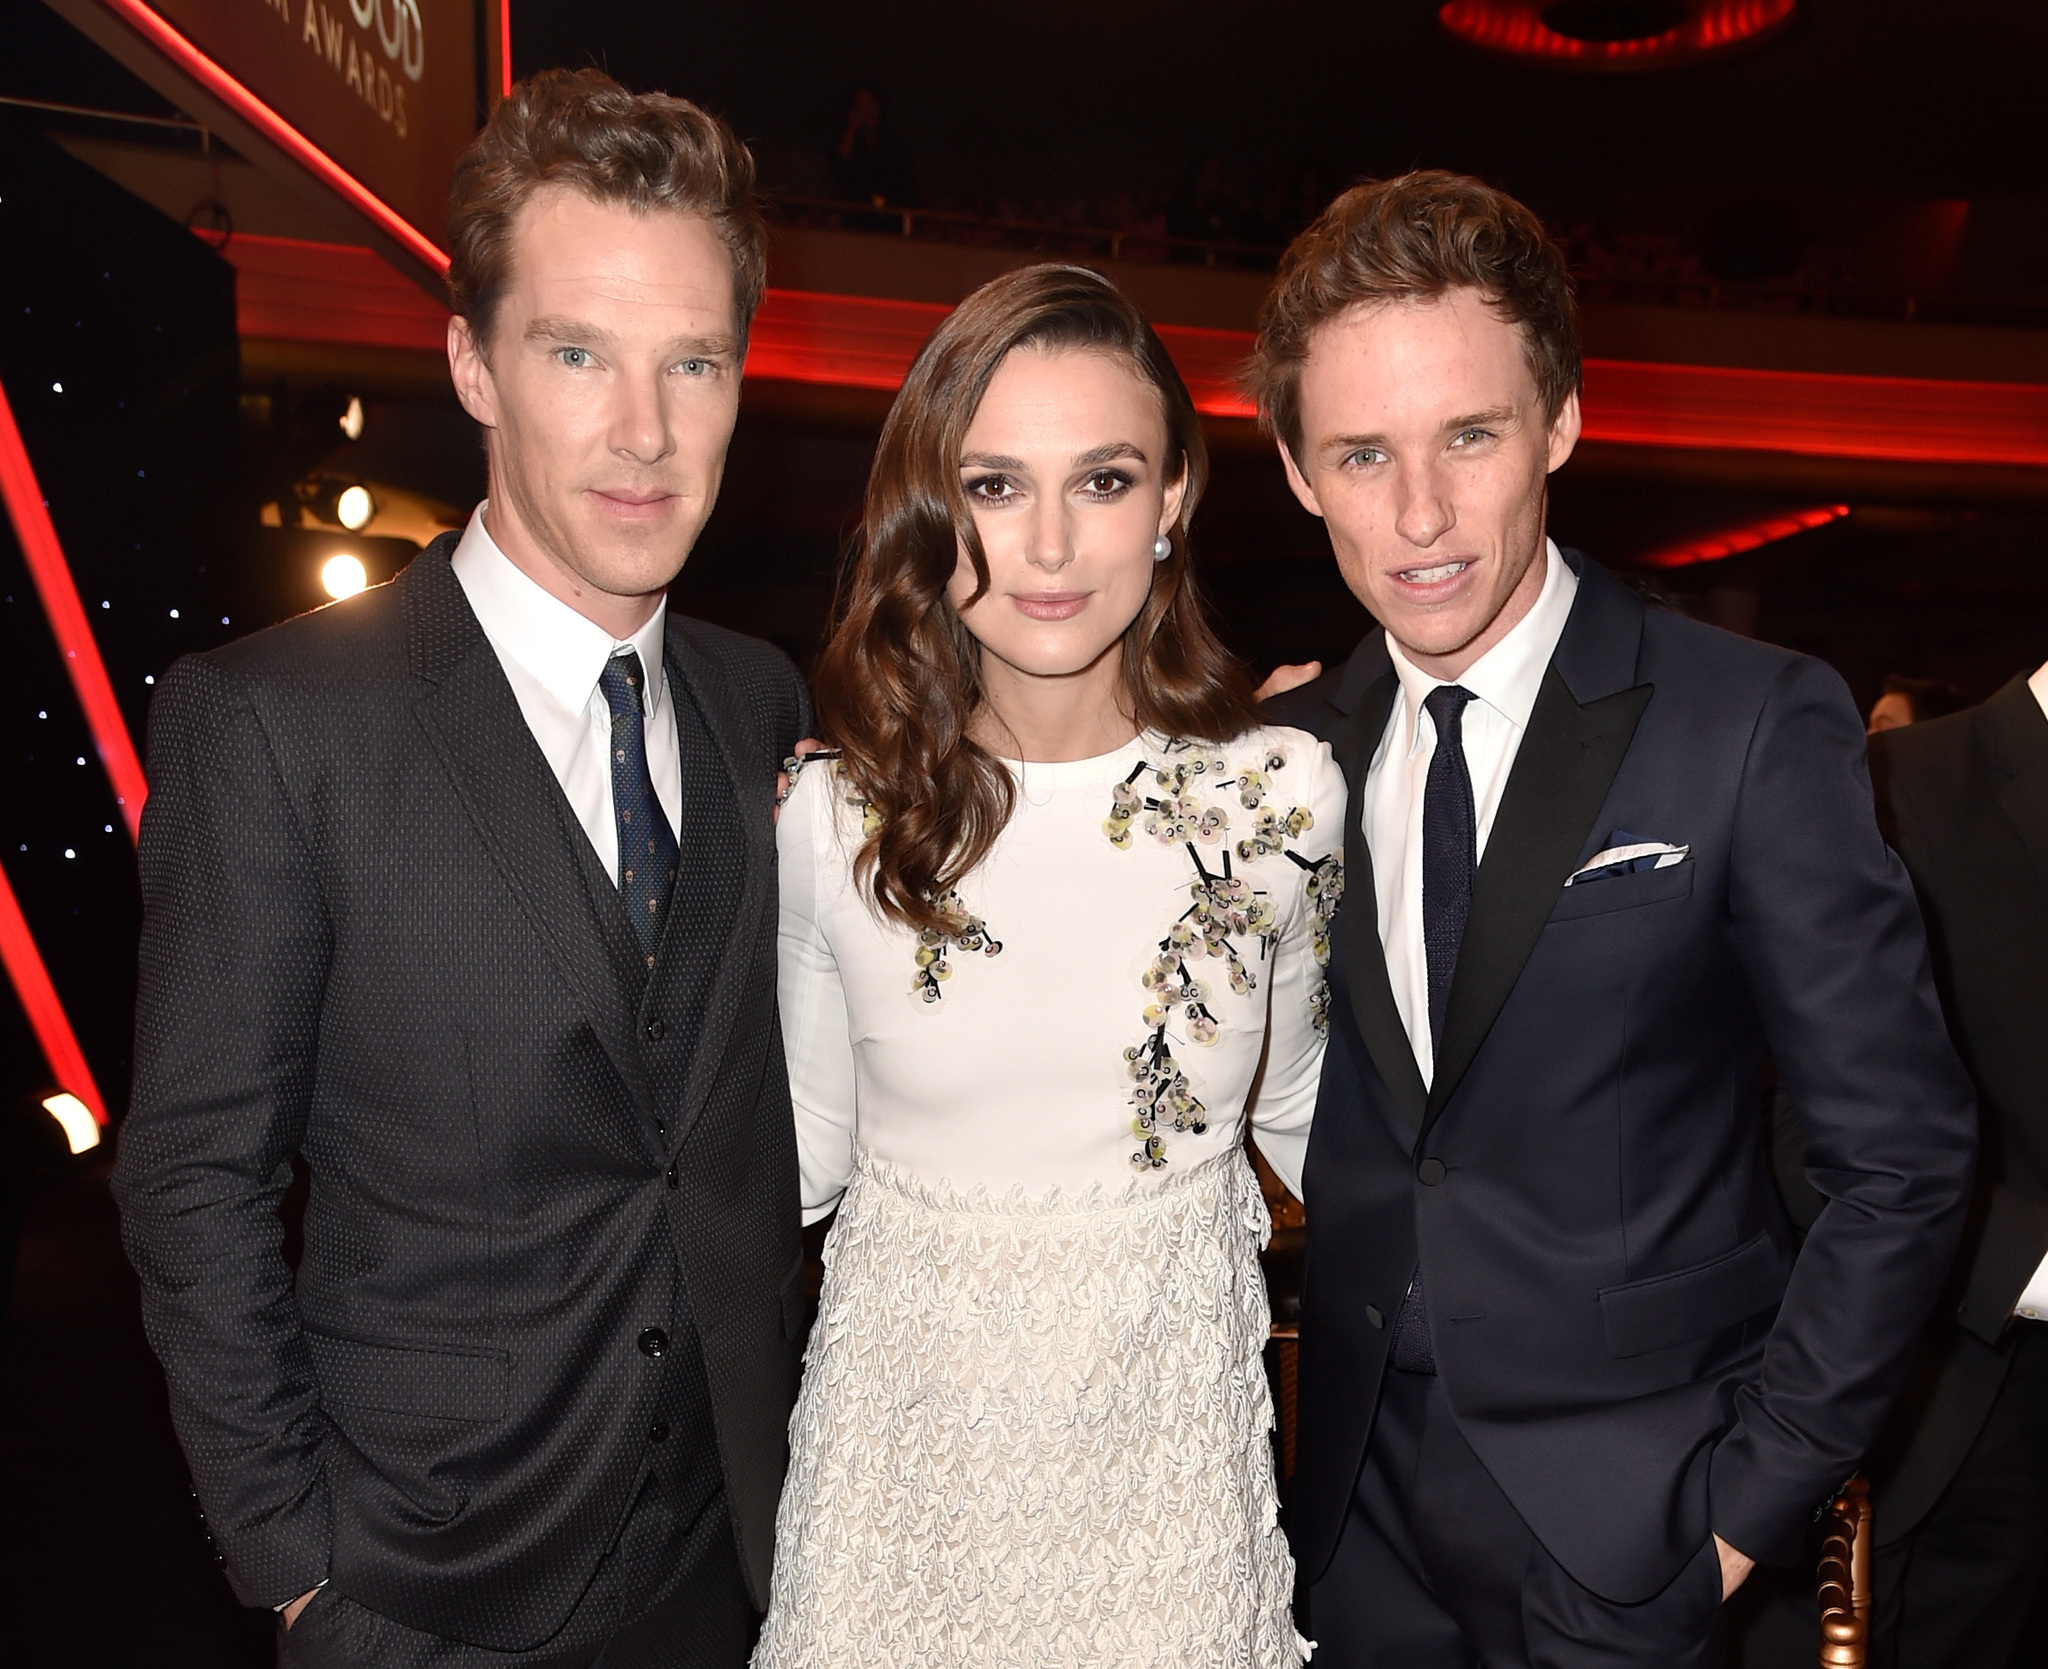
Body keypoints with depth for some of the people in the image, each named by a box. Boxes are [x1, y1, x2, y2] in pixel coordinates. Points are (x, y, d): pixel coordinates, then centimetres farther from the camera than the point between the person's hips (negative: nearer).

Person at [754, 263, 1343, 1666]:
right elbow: (806, 1159, -3)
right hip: (907, 1440, 1)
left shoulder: (1282, 794, -12)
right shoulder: (834, 815, -12)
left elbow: (1297, 1108, 4)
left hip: (1173, 1431, 0)